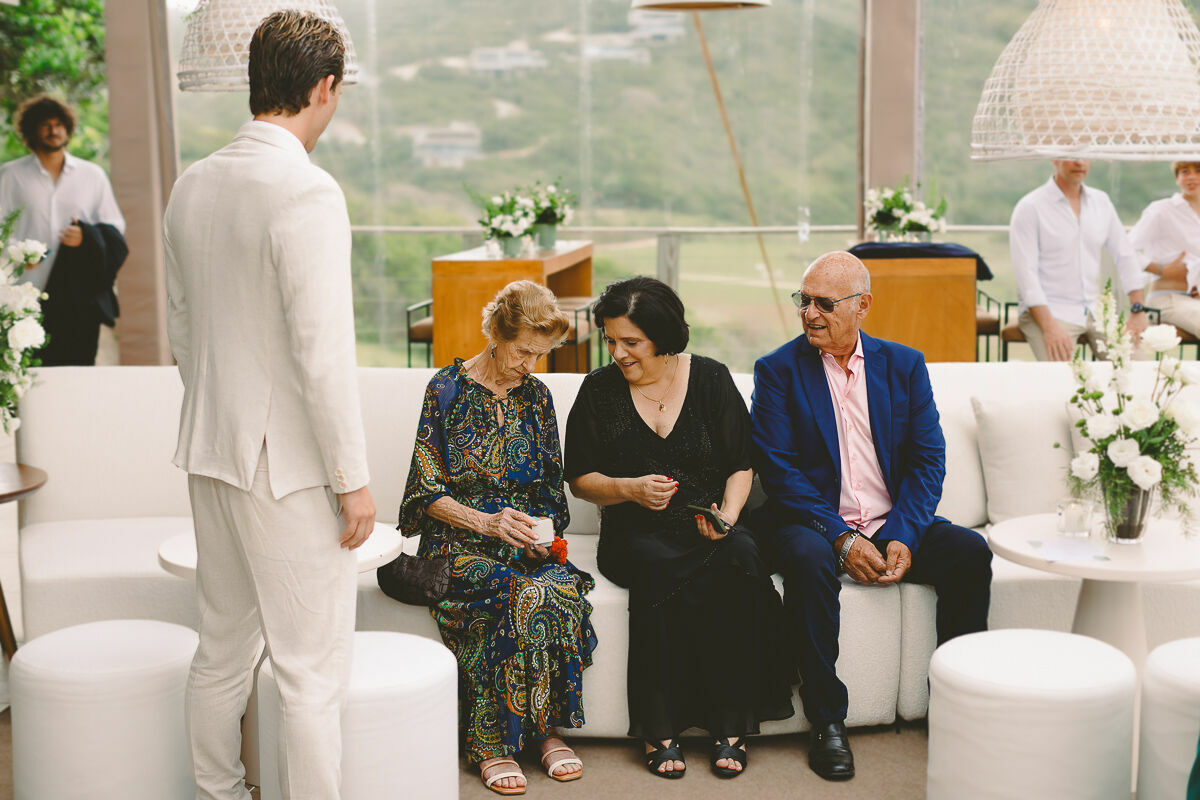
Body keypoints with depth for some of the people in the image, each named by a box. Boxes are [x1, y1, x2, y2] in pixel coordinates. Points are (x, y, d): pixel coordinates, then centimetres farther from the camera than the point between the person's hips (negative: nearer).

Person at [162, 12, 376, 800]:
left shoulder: (192, 186, 6)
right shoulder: (308, 191, -19)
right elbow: (323, 352, -21)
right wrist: (353, 478, -14)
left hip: (212, 451, 8)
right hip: (289, 466, -8)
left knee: (223, 649, 19)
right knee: (314, 670, 1)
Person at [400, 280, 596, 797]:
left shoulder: (536, 395, 12)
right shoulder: (448, 389, -2)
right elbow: (428, 492, -4)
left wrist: (544, 532, -4)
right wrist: (486, 522, -18)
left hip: (525, 537, 4)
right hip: (459, 541, -3)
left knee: (559, 589, -31)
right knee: (523, 597, -34)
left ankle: (546, 728, -15)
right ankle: (491, 743, -21)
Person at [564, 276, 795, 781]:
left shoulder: (711, 379, 6)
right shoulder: (600, 390, 5)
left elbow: (741, 465, 9)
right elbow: (580, 479, 9)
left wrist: (728, 514, -10)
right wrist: (630, 489, -10)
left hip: (709, 530, 1)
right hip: (636, 534, -1)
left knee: (738, 562, -33)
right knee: (660, 571, -35)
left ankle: (730, 726, -24)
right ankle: (660, 730, -25)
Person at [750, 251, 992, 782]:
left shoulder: (904, 366, 9)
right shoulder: (778, 370, 0)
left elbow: (928, 459, 3)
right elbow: (778, 473, -8)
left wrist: (903, 537, -13)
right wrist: (842, 539, -19)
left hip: (894, 528, 3)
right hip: (815, 525, -3)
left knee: (969, 551, -21)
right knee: (809, 560, -35)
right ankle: (827, 724, -24)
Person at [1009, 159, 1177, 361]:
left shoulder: (1101, 202, 12)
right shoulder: (1030, 208, -6)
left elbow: (1126, 256, 16)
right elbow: (1026, 273, -13)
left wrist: (1137, 311, 4)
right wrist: (1049, 328, -24)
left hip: (1094, 311, 6)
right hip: (1051, 311, -6)